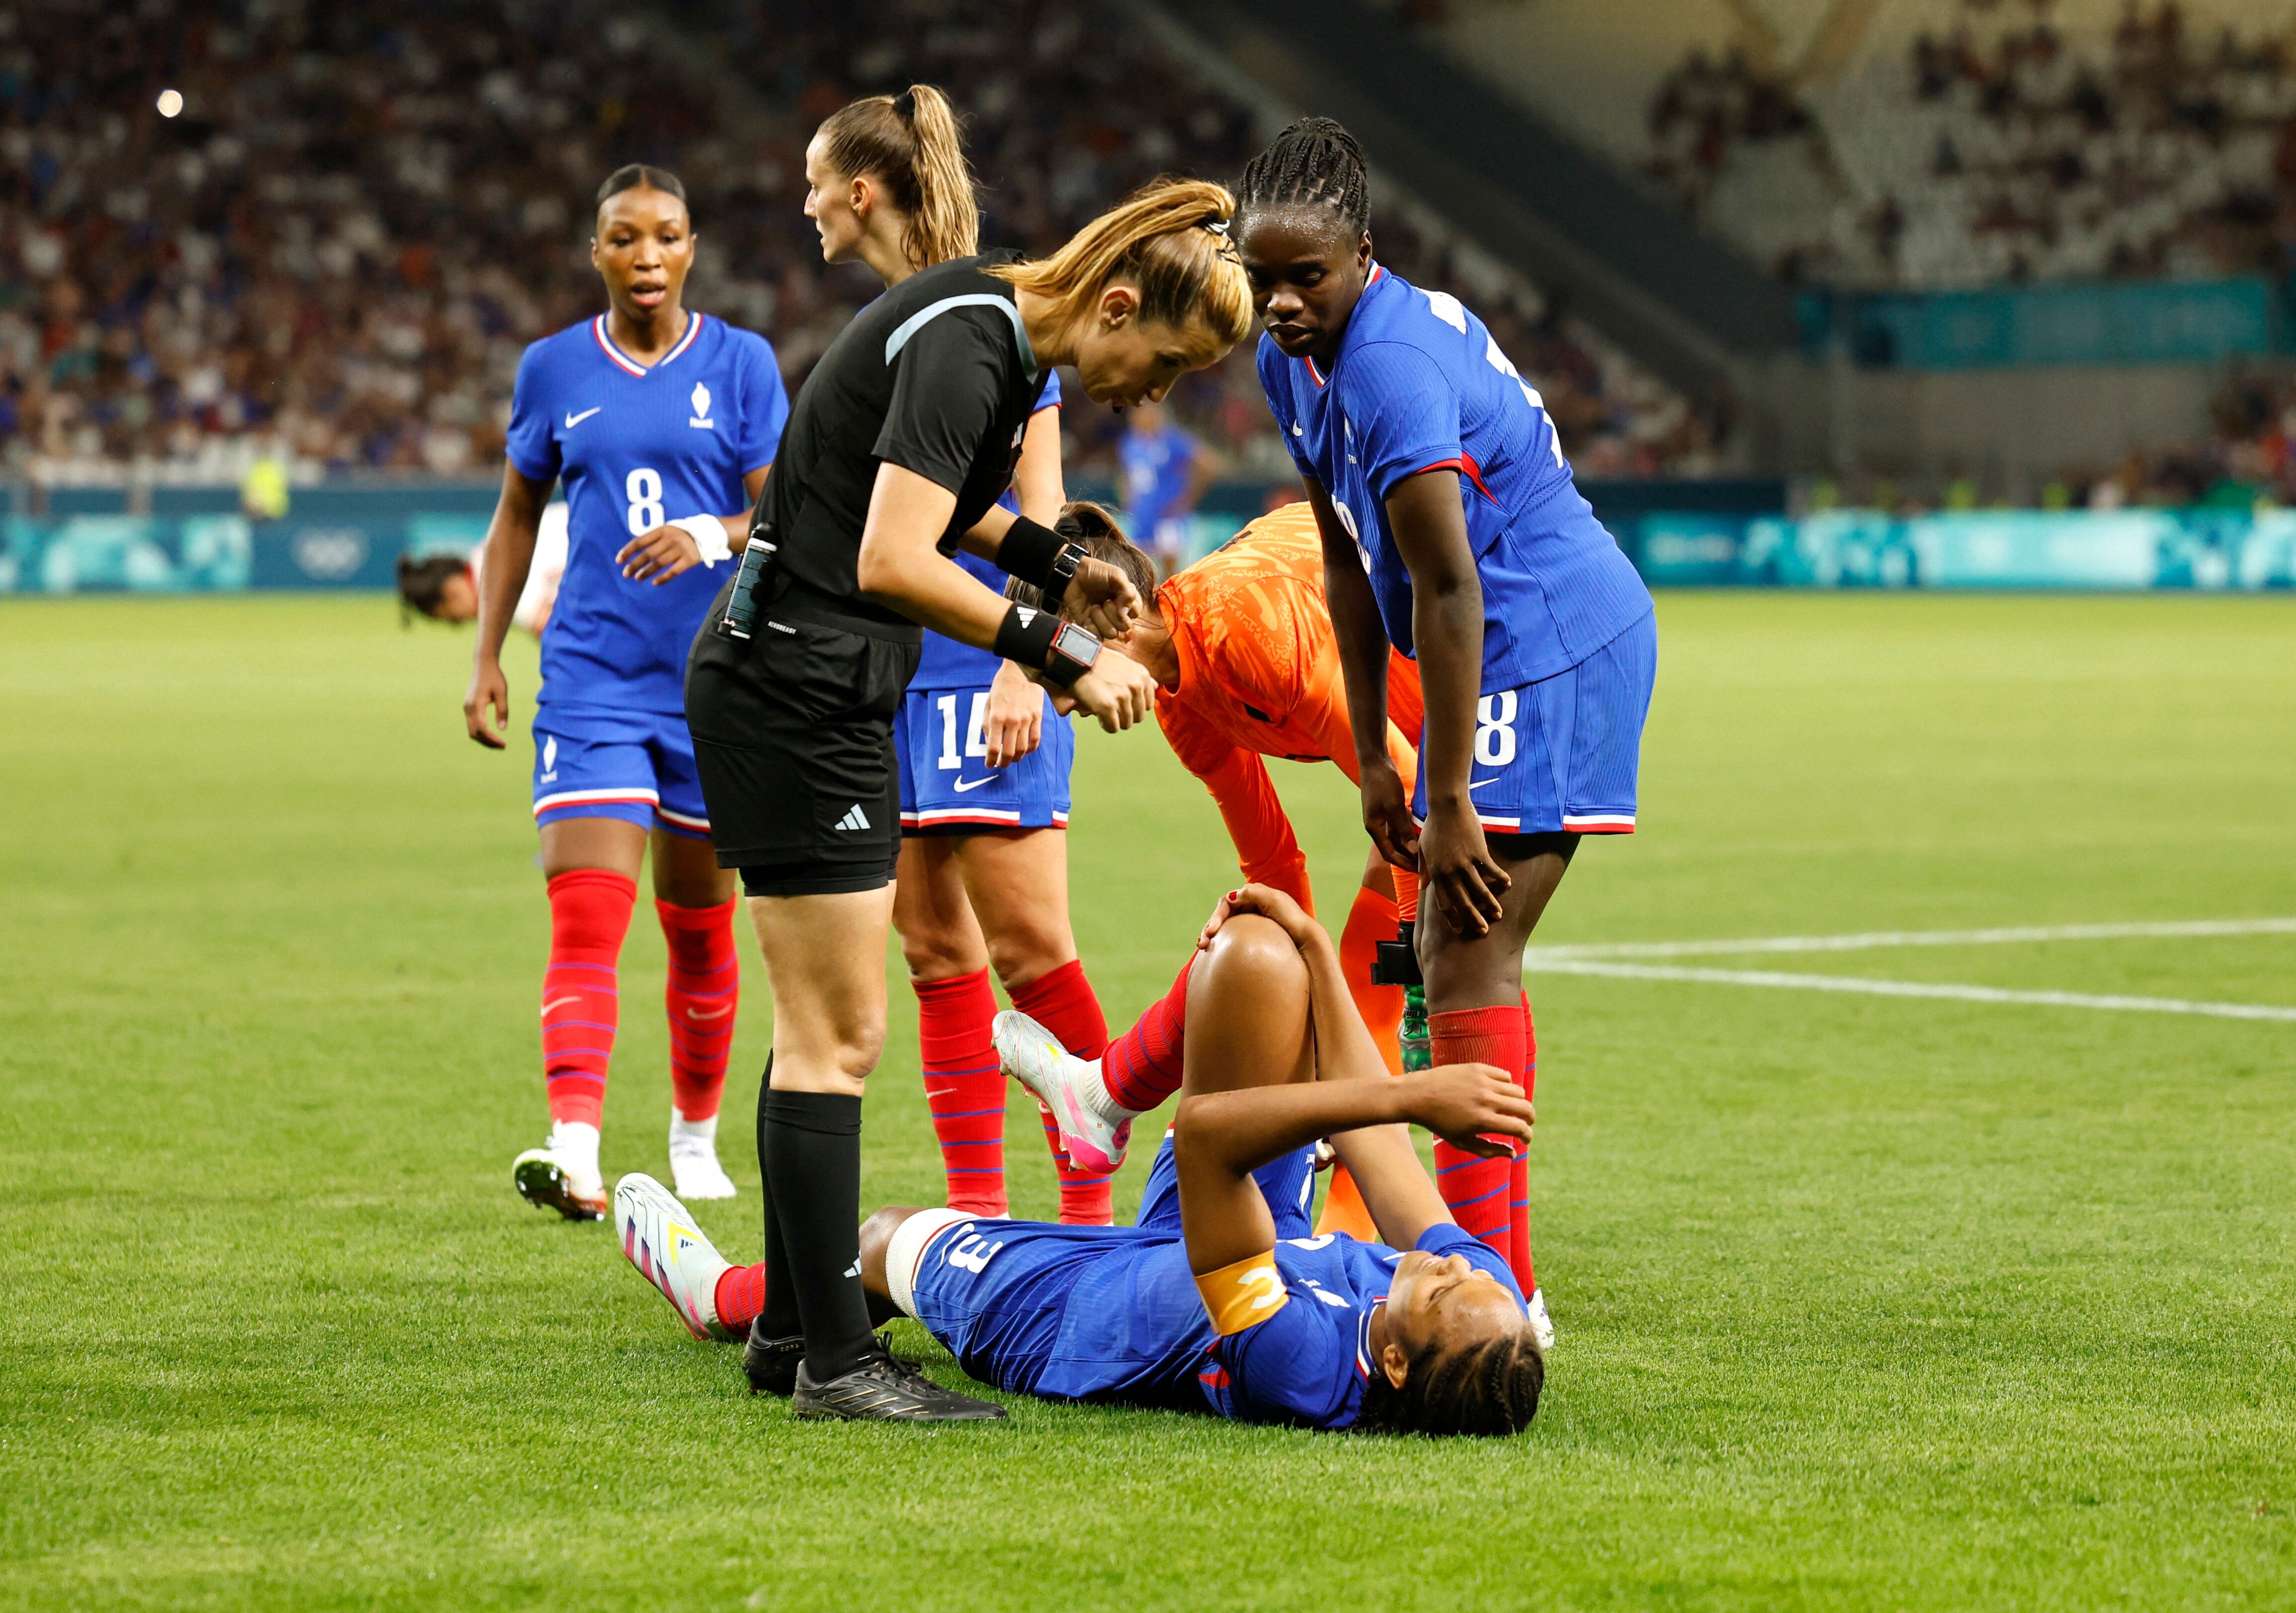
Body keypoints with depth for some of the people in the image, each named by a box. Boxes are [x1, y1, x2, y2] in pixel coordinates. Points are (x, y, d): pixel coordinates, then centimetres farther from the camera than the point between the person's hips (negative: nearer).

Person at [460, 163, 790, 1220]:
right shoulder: (554, 370, 5)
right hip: (591, 681, 0)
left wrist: (714, 535, -25)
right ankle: (575, 1154, -27)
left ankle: (695, 1139, 30)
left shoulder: (739, 363, 1)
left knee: (701, 927, 11)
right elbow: (517, 517, 15)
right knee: (585, 920, -16)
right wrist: (486, 657, 9)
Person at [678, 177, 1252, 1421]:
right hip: (793, 687, -10)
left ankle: (792, 1319, 22)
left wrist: (1055, 564, 14)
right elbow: (892, 562, -28)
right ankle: (834, 1361, -5)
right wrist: (1062, 656, -25)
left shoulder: (1000, 335, 9)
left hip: (826, 688, 10)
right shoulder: (967, 347, -20)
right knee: (837, 1034, -8)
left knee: (825, 1026, 15)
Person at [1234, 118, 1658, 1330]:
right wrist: (1372, 756, 13)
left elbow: (1447, 591, -24)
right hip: (1530, 650, 10)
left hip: (1551, 649, -10)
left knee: (1470, 955, -12)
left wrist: (1450, 802, -22)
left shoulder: (1393, 366, -24)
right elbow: (1350, 561, 15)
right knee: (1451, 947, 14)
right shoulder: (1292, 359, 7)